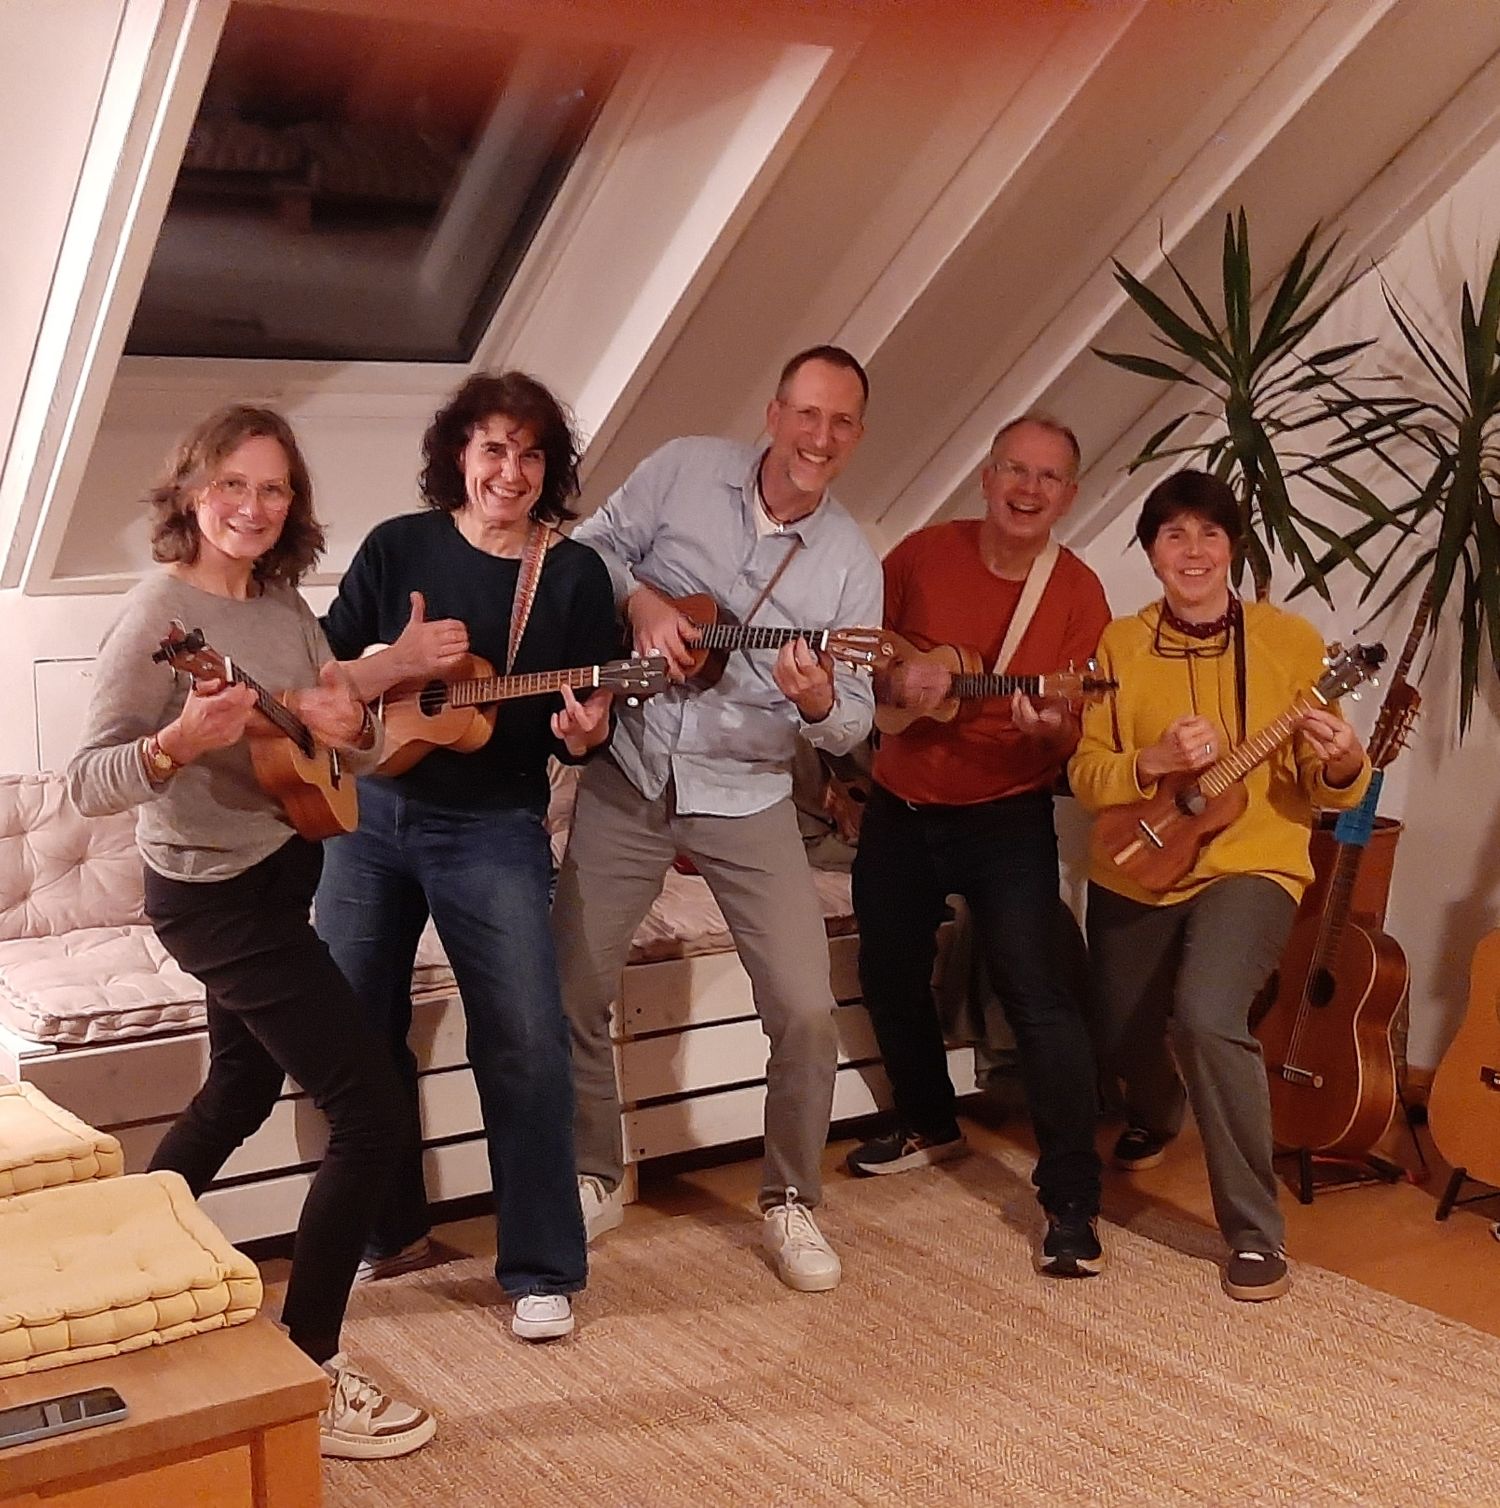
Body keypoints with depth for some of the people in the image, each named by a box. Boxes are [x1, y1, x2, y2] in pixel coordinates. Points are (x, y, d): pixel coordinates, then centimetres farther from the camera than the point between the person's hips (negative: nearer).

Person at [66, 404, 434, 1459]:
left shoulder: (285, 605, 4)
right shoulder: (161, 610, -17)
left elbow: (355, 745, 6)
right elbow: (89, 783, -21)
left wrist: (351, 724, -17)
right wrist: (179, 742, -40)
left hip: (282, 873, 9)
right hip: (215, 892, -9)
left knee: (242, 1088, 24)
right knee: (369, 1108, -11)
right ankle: (308, 1376, -2)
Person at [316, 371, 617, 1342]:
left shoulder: (575, 573, -1)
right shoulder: (398, 548, 2)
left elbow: (587, 732, 0)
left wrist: (584, 732, -23)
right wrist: (399, 661, -17)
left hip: (495, 831, -2)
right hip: (371, 813, 3)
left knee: (527, 1045, -10)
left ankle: (543, 1271, 3)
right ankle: (389, 1230, 30)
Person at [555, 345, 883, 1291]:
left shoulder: (852, 564, -3)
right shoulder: (684, 470, -3)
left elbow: (854, 722, -2)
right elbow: (594, 548, 5)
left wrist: (819, 704, -26)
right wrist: (643, 602, -14)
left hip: (747, 797, 0)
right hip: (627, 778, 0)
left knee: (807, 1010, -8)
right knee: (573, 992, 2)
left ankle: (792, 1200, 14)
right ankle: (593, 1181, 25)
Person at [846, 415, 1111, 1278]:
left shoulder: (1078, 593, -9)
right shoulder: (925, 555, -4)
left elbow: (1078, 737, -10)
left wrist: (1051, 728, -33)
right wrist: (893, 680, -16)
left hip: (1005, 818, -4)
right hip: (900, 809, 4)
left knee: (1038, 994, -16)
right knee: (890, 978, 18)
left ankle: (1072, 1202, -8)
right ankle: (931, 1125, 44)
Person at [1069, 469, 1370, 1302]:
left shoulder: (1290, 640, -5)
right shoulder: (1120, 644, -1)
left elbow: (1329, 790, -3)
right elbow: (1086, 773, -5)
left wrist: (1342, 764, -26)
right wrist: (1154, 761, -24)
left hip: (1251, 865, -3)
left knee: (1207, 1014, -29)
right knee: (1121, 1038, 17)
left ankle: (1256, 1233, -12)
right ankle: (1156, 1115, 58)